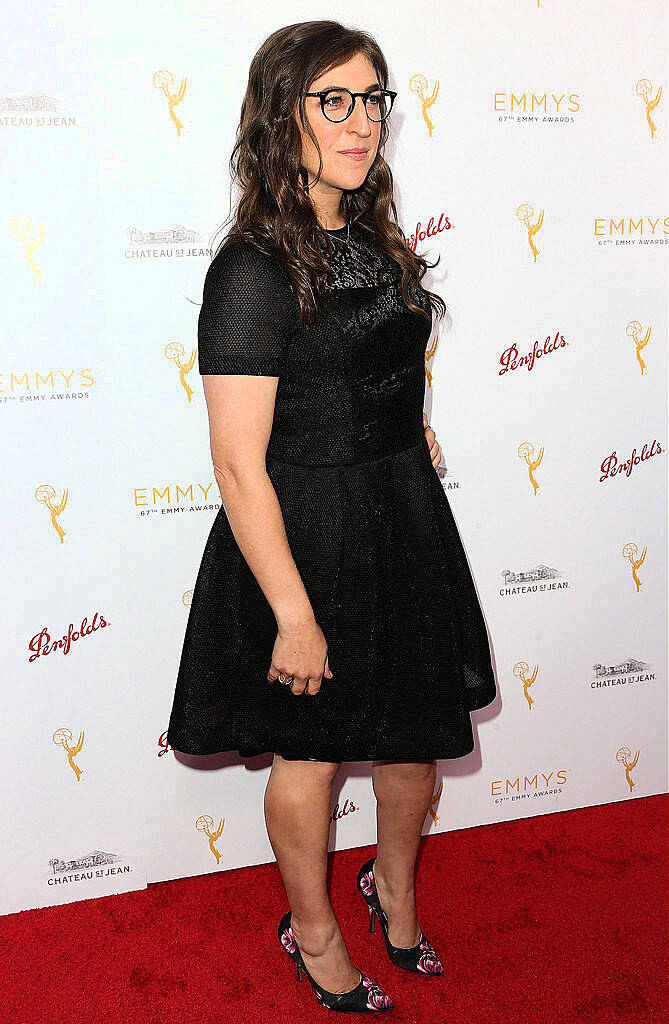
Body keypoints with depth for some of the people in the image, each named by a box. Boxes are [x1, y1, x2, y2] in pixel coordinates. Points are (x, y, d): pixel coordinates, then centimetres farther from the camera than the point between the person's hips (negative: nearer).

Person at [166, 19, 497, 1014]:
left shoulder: (374, 239, 6)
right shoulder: (253, 270, -20)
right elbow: (240, 467, -22)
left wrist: (406, 433, 10)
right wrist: (295, 616, -20)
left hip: (405, 521, 8)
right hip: (308, 534, -7)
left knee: (415, 729, 19)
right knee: (310, 748, 13)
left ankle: (396, 888, 47)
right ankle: (314, 932, 40)